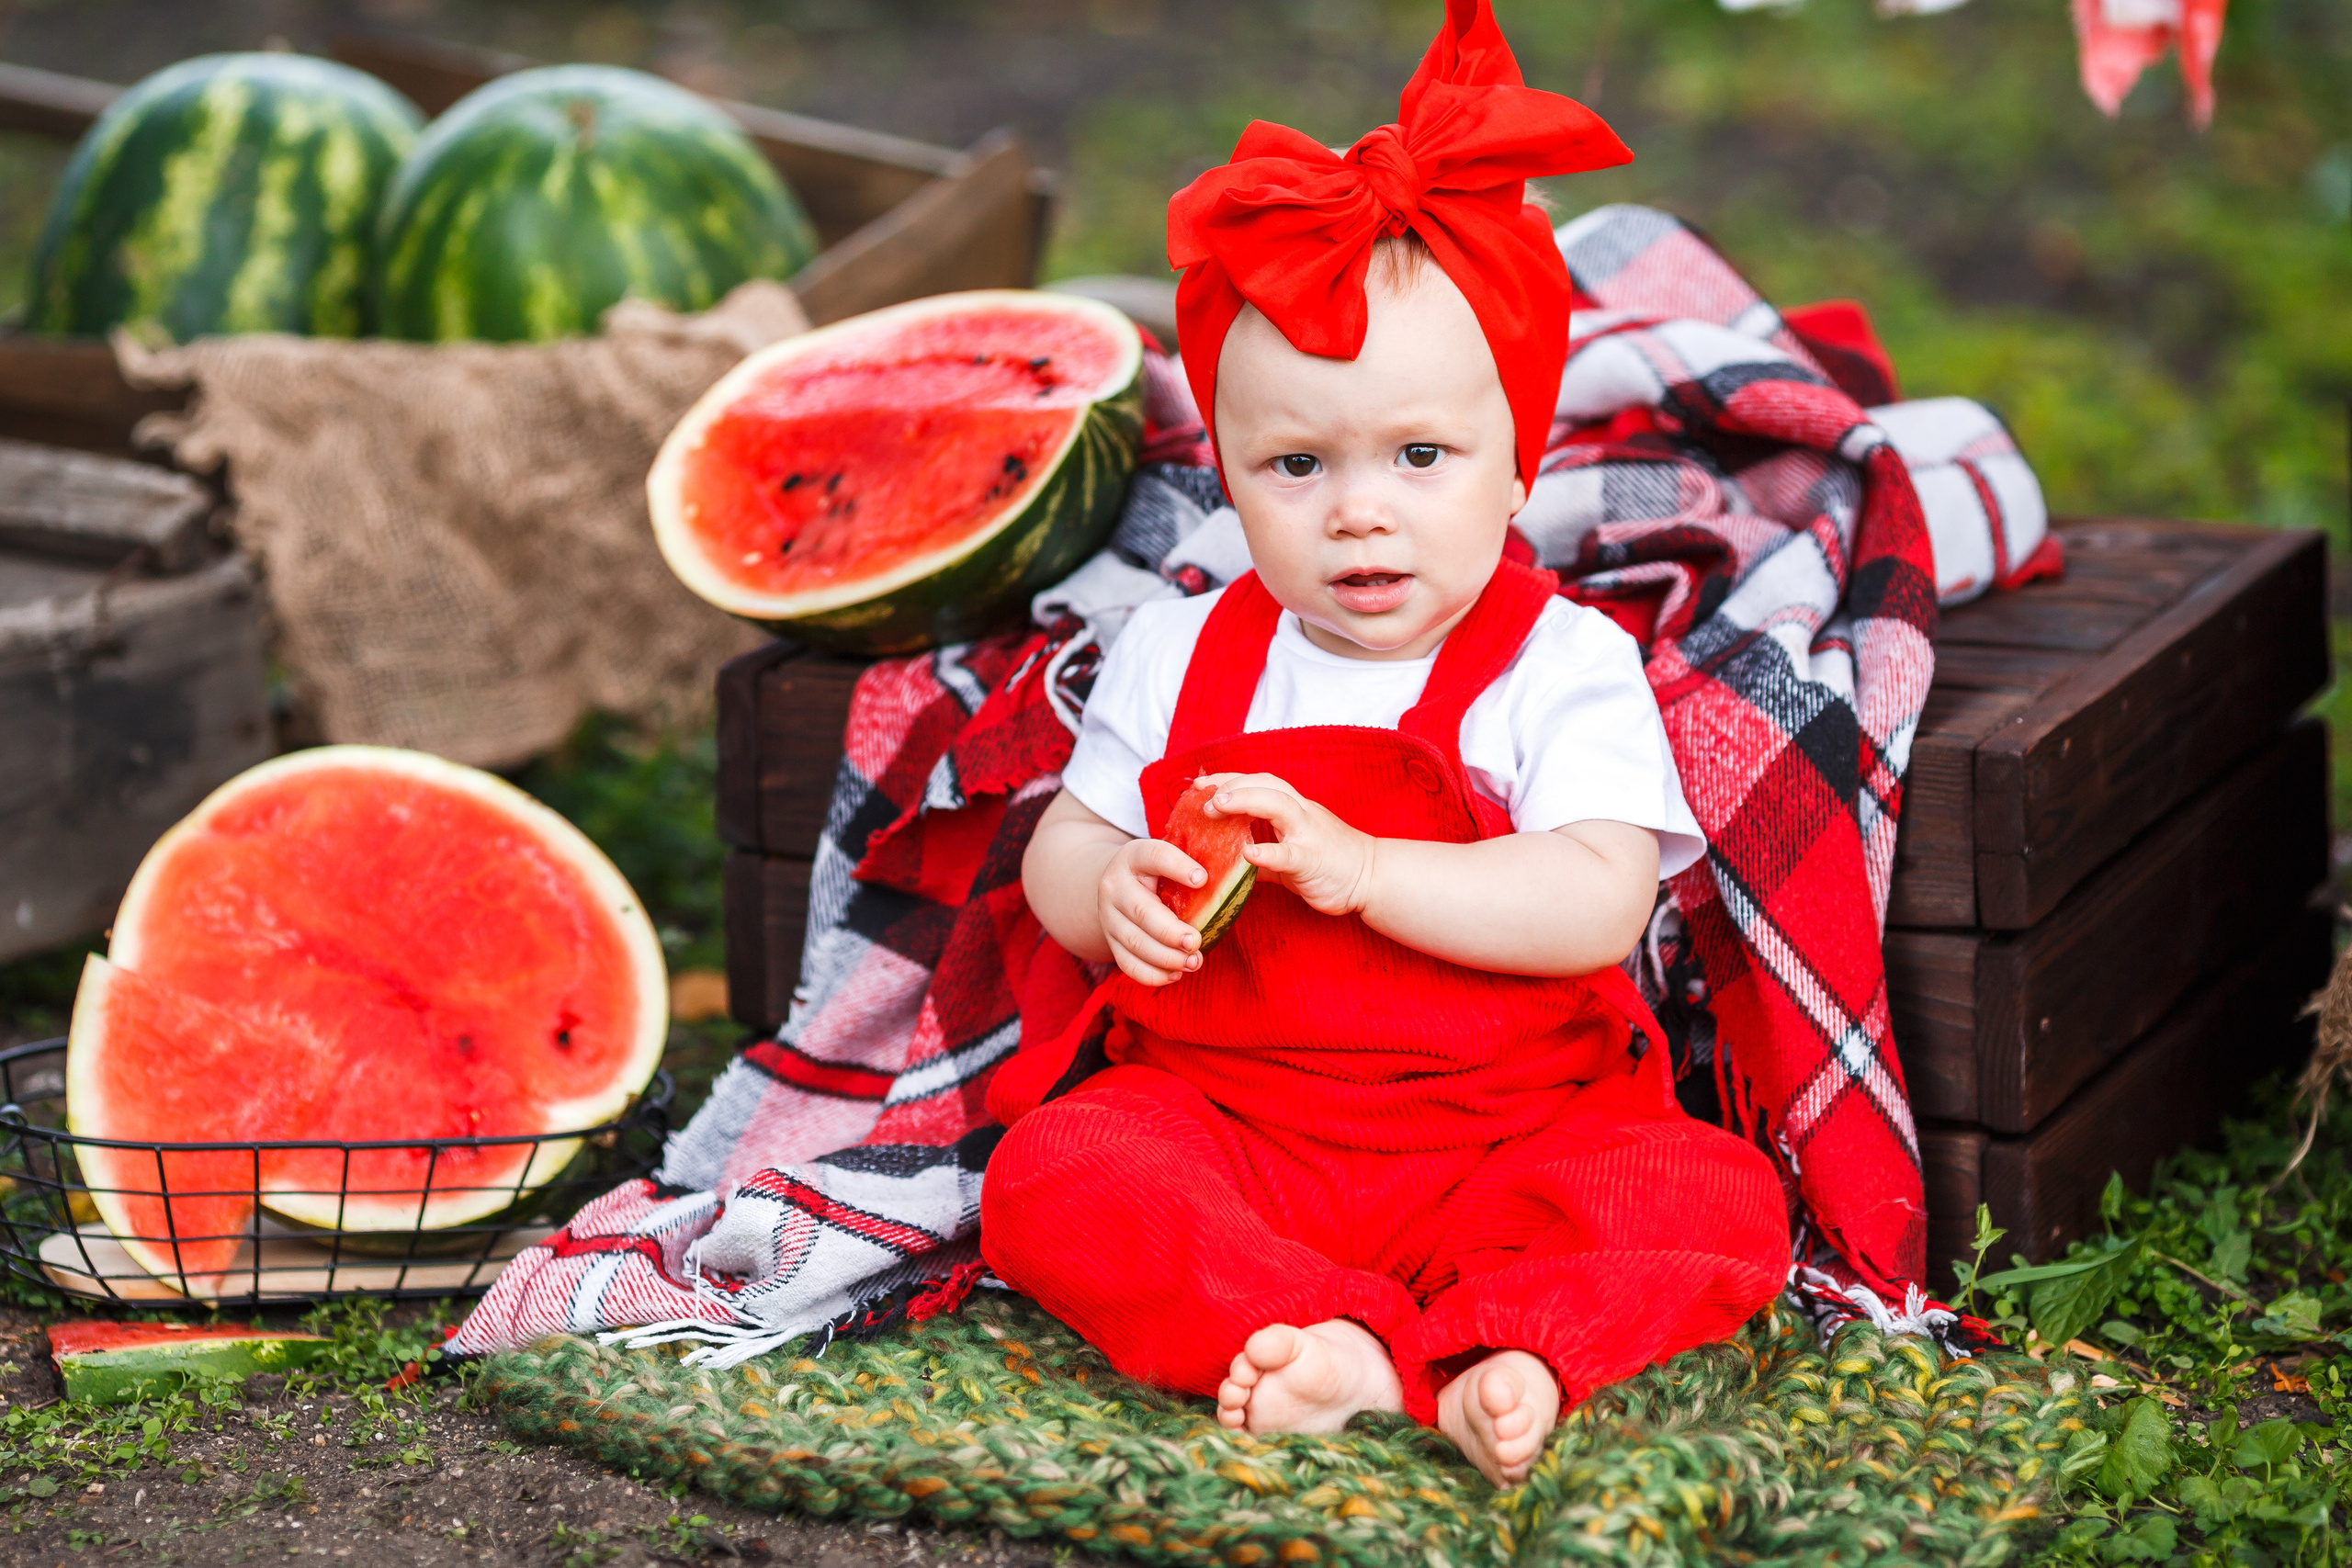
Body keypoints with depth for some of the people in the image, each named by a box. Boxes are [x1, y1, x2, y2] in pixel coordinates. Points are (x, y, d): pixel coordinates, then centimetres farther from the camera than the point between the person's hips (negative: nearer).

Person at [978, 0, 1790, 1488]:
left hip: (1509, 1127, -2)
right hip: (1221, 1115, 2)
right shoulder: (1181, 658, 6)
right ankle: (1339, 1349, -40)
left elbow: (1599, 905, -16)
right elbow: (1063, 851, 11)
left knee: (1713, 1198, -25)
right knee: (1050, 1177, -25)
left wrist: (1360, 866, -26)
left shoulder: (1562, 666, -4)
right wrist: (1112, 894, -14)